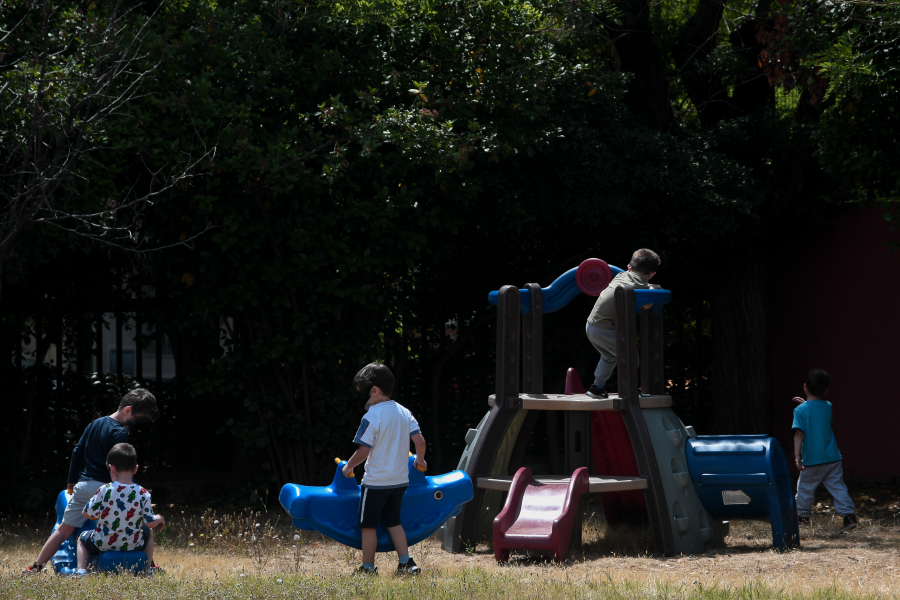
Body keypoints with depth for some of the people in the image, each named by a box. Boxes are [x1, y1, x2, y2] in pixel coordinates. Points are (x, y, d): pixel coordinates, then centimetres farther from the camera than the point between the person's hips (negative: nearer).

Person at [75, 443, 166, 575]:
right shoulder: (143, 494, -12)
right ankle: (148, 568, 35)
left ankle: (81, 570, 10)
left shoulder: (104, 490, -15)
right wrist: (159, 519, 15)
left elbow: (86, 514, -7)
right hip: (132, 545, 1)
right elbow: (150, 523, -8)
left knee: (83, 538, 30)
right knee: (148, 532, 35)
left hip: (103, 544, -1)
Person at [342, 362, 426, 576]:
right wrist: (420, 460, 19)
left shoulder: (371, 417, -16)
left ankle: (368, 567, 11)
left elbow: (363, 451, -18)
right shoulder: (404, 413, 3)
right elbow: (419, 441, 0)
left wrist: (349, 466, -2)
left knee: (368, 525, 6)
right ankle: (406, 563, 8)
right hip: (400, 479, 7)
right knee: (393, 521, 18)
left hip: (376, 481, -7)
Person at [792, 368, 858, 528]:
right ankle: (848, 514, -6)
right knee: (837, 486, 3)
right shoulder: (828, 407, 5)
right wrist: (806, 403, 32)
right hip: (832, 458, 3)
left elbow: (799, 433, -17)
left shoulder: (800, 410, -9)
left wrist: (797, 455, -19)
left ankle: (803, 515, 21)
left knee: (805, 487, 13)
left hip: (812, 460, -3)